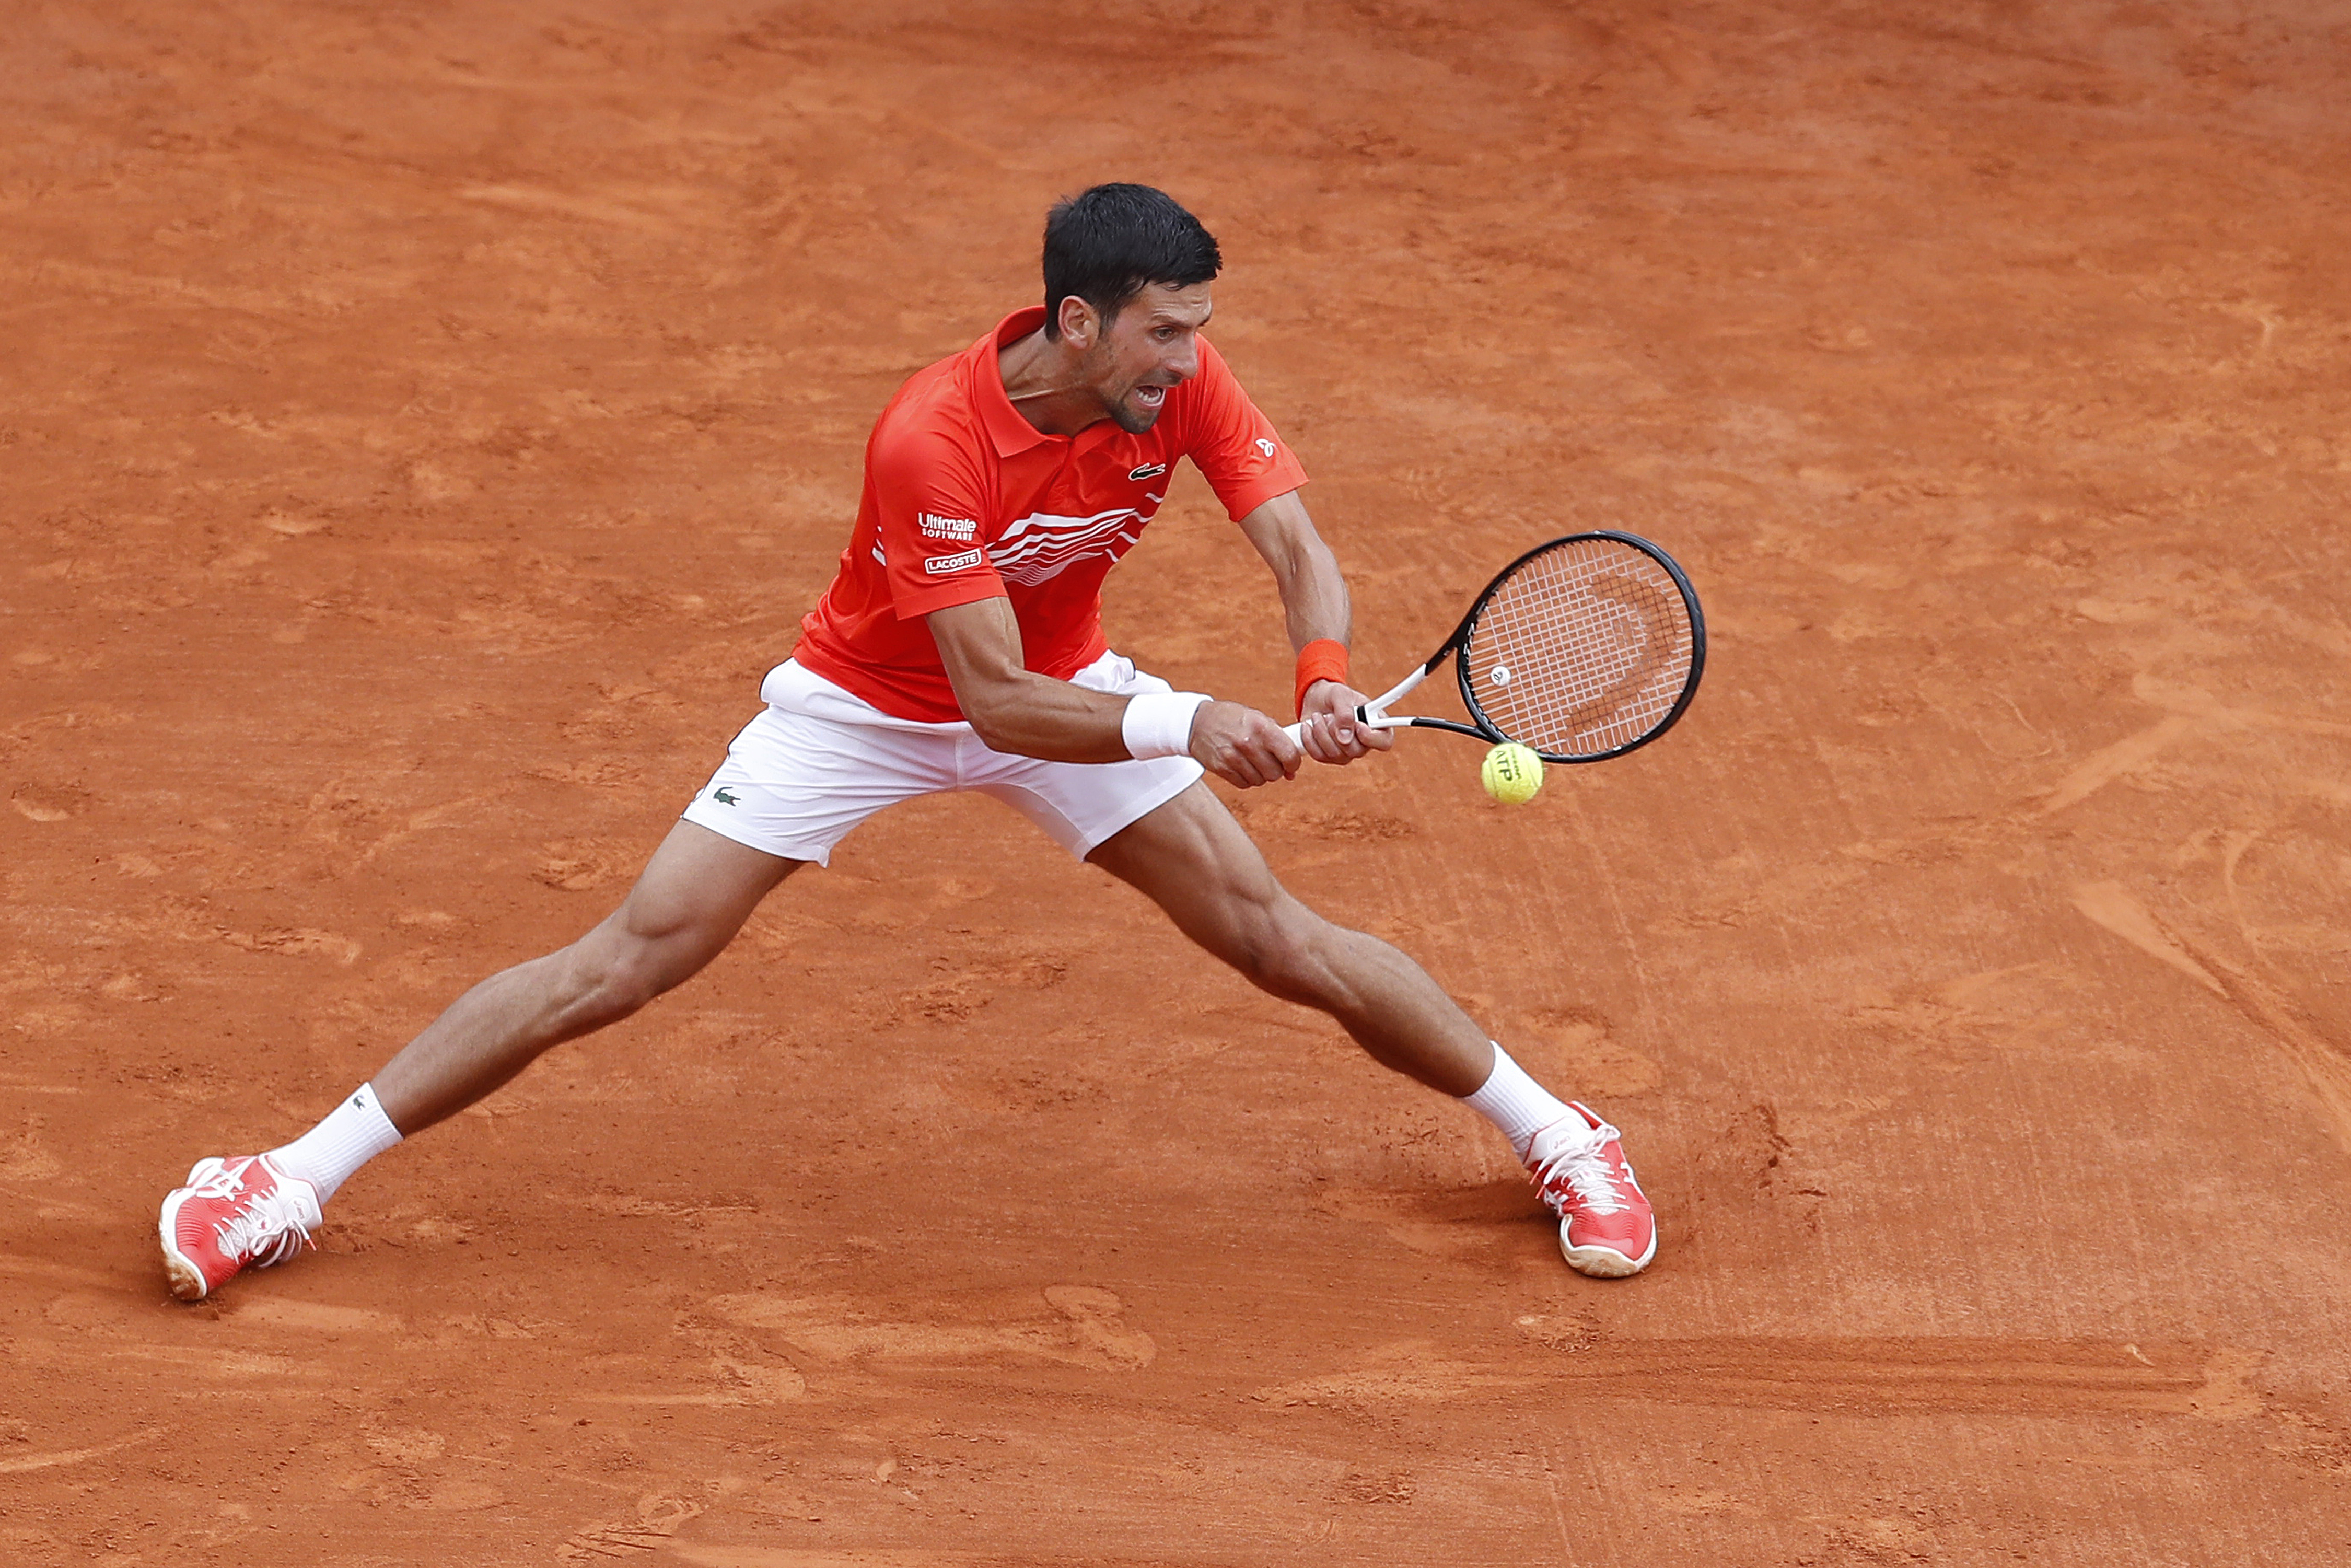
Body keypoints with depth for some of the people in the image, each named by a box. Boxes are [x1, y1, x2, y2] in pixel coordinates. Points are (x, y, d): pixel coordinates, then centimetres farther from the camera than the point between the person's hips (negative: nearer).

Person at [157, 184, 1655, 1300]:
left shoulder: (1185, 385, -21)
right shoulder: (931, 440, -35)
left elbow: (1297, 543, -24)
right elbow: (998, 703, -36)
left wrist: (1327, 677, -46)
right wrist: (1188, 725, -49)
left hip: (1067, 681, 4)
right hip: (868, 699, -4)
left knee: (1277, 935, -5)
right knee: (629, 960, -11)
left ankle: (1563, 1137, 14)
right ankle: (293, 1183, -4)